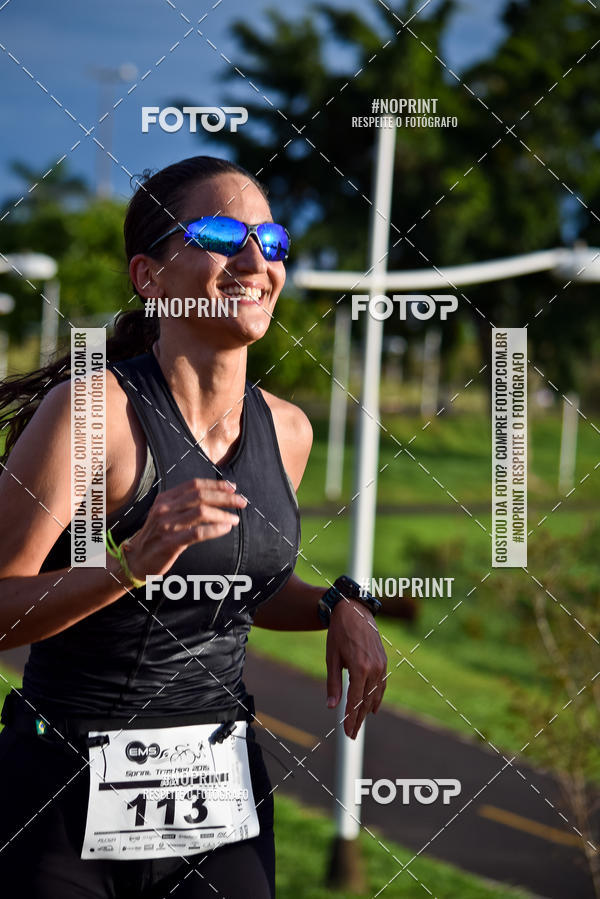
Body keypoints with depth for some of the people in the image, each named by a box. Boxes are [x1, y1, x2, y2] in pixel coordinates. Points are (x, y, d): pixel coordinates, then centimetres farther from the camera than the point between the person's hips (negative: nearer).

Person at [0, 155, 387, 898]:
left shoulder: (286, 430, 4)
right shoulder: (98, 406, -15)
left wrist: (340, 609, 3)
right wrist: (132, 565, -30)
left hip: (221, 795, 5)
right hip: (68, 798, -5)